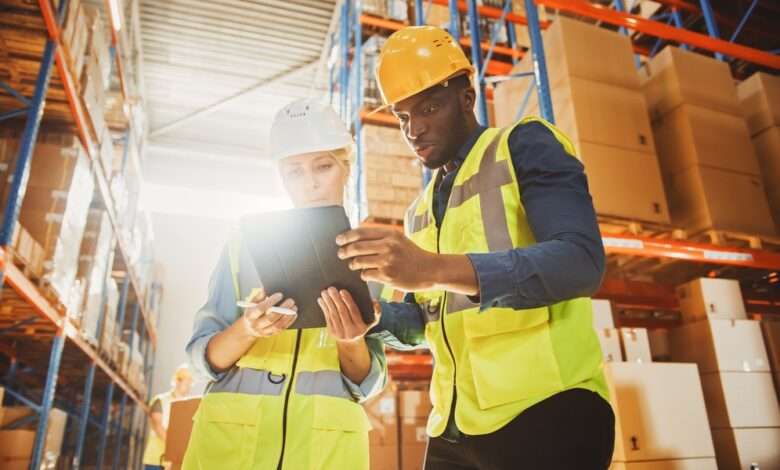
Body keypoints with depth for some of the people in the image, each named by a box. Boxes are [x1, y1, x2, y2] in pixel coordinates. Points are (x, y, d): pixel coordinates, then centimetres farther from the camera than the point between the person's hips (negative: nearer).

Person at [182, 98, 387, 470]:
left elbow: (369, 383, 2)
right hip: (231, 432, 1)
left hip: (327, 437, 0)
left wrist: (351, 342, -19)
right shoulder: (245, 245, 4)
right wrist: (246, 330, -17)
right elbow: (203, 357, 2)